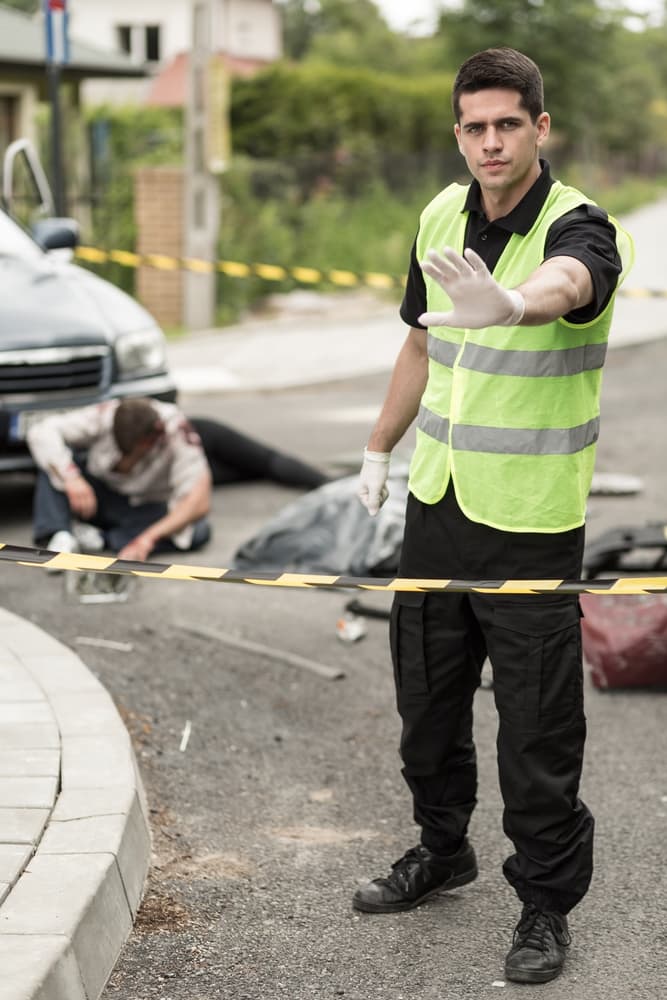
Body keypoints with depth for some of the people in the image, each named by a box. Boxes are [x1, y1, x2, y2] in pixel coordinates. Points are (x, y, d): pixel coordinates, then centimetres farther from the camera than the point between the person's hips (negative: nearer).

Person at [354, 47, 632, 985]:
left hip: (532, 520, -6)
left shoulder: (578, 227, -18)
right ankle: (441, 848, 39)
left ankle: (546, 901, 19)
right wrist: (379, 449, 21)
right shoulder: (440, 217, 2)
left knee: (537, 723, 2)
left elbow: (566, 283, -45)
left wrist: (508, 304, -67)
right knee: (426, 693, 18)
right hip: (437, 499, 6)